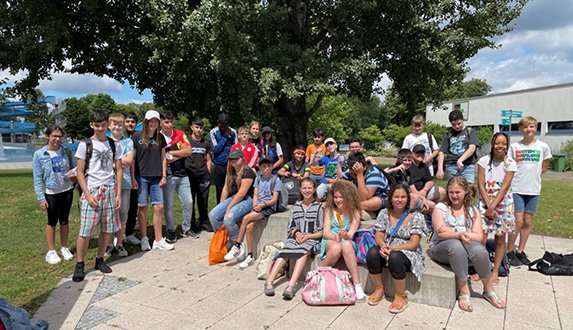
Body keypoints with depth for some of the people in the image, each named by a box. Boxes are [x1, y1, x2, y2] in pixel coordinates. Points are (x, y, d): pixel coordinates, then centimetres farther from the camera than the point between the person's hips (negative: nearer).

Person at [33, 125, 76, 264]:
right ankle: (51, 251, 21)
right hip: (51, 193, -2)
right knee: (52, 222, 7)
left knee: (64, 220, 13)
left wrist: (74, 176, -17)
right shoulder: (39, 154, -9)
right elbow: (37, 179, -7)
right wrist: (41, 198, -10)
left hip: (67, 191, 2)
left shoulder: (66, 152, -3)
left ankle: (64, 248, 28)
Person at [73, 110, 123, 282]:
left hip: (110, 190, 3)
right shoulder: (85, 145, 1)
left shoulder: (114, 145, 8)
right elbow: (80, 172, -1)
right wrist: (88, 195, -10)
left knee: (107, 229, 6)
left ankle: (99, 260, 23)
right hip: (91, 190, -3)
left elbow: (119, 170, 9)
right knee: (85, 231, -4)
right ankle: (80, 264, 12)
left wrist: (118, 194, 2)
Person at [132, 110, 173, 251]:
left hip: (156, 177, 3)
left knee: (159, 207, 0)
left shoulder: (160, 137, 9)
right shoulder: (136, 137, -1)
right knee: (143, 208, 2)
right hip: (141, 177, -3)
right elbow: (132, 158, -1)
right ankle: (144, 240, 15)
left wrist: (164, 176, 6)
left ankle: (158, 241, 9)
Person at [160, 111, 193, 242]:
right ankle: (171, 231, 18)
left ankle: (186, 229, 23)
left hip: (182, 174, 4)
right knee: (168, 205, 2)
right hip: (168, 176, -4)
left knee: (188, 202, 7)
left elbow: (189, 151, -4)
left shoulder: (180, 134, 6)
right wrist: (181, 153, -10)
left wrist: (170, 152, -10)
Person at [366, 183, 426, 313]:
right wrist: (383, 245, -22)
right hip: (387, 250, 3)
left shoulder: (416, 217, -5)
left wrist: (393, 248, -24)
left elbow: (413, 244, -11)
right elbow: (379, 237, 3)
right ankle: (378, 289, -8)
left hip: (409, 253, -3)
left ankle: (401, 296, -15)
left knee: (395, 257, -37)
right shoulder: (384, 214, 5)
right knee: (372, 252, -29)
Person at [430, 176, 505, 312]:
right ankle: (464, 292, -24)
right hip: (441, 249, -2)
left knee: (479, 250, -31)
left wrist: (451, 231, -15)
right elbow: (440, 234, -10)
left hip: (465, 249, 2)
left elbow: (479, 236, -3)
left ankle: (489, 290, -7)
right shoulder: (440, 208, 3)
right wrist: (459, 234, -30)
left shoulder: (472, 211, 11)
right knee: (456, 245, -36)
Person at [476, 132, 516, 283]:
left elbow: (504, 187, -11)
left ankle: (495, 272, 20)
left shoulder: (510, 164, -5)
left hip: (503, 204, 0)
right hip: (485, 202, 0)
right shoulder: (484, 161, -3)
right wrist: (488, 206, -13)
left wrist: (493, 207, -17)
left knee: (500, 239, 6)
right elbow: (481, 185, -6)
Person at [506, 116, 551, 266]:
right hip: (517, 188, -2)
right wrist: (521, 176, -6)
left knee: (527, 221, 8)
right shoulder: (515, 146, 0)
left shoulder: (543, 147, 3)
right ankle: (509, 252, 7)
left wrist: (532, 175, 4)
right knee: (518, 221, -5)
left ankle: (520, 251, 20)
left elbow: (544, 167, 13)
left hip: (533, 189, 2)